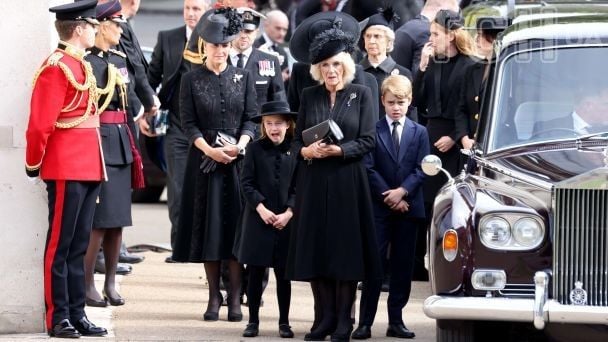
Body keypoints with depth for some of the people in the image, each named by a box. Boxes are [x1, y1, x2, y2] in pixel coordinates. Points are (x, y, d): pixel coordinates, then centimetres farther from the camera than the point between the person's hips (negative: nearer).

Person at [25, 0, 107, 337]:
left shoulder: (82, 66, 15)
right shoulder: (57, 68, -14)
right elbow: (40, 124, -16)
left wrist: (94, 164, 16)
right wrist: (33, 166, -7)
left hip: (88, 168, 9)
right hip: (67, 170, -9)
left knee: (78, 245, 12)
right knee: (60, 245, -2)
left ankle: (77, 313, 16)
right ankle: (57, 318, 2)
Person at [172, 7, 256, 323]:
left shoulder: (243, 78, 6)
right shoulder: (192, 80, 3)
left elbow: (251, 118, 4)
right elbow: (188, 124, -2)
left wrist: (240, 145, -14)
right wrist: (210, 150, -16)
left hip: (238, 160, 0)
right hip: (204, 159, 0)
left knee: (235, 226, -3)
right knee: (208, 227, 1)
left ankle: (235, 298, -1)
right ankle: (214, 298, 6)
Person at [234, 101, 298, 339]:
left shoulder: (295, 151, 1)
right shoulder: (255, 149, 1)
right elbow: (246, 183, -2)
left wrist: (288, 213, -10)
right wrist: (261, 208, -12)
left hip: (286, 221, 0)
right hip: (258, 221, 0)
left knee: (284, 274, 6)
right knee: (255, 273, 4)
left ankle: (284, 322, 13)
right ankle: (253, 321, 12)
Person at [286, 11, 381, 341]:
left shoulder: (361, 95, 3)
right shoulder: (309, 96, 10)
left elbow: (367, 141, -3)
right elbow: (297, 139, 8)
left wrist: (338, 150, -17)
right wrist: (307, 151, -13)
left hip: (347, 182, -3)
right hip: (313, 182, 3)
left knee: (346, 246, -3)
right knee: (315, 248, 1)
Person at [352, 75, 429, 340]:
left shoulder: (419, 132, 9)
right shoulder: (373, 130, 3)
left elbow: (420, 170, 1)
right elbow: (369, 169, -3)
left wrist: (402, 192, -13)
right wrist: (389, 197, -11)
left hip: (408, 206, 2)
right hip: (379, 207, -2)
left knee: (403, 265, 4)